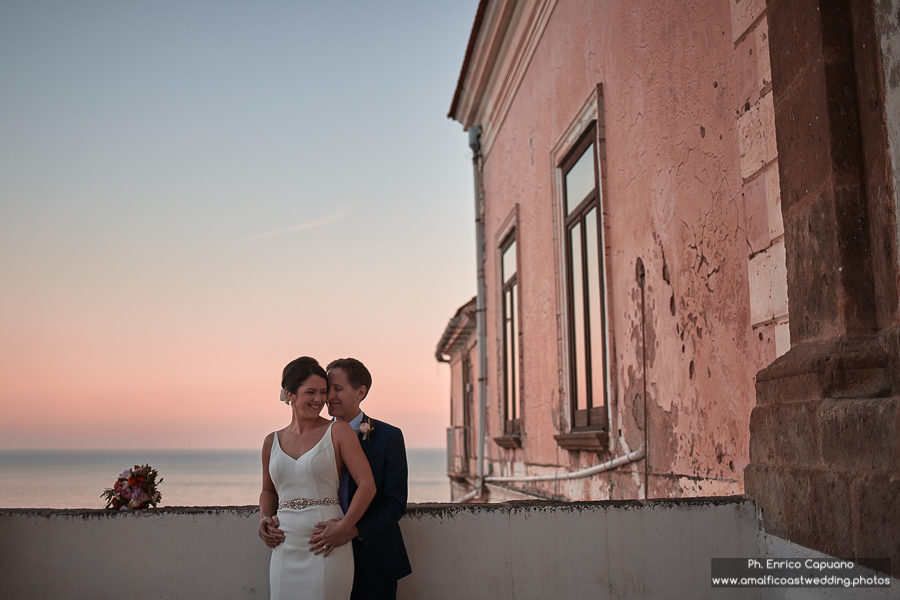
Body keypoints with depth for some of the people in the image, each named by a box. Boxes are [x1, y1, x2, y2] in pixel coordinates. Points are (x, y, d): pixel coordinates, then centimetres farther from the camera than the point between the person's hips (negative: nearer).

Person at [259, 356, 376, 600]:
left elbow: (367, 484, -8)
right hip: (285, 550, 4)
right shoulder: (272, 442, 9)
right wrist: (265, 519, 5)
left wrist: (343, 527, -15)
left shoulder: (338, 432, -3)